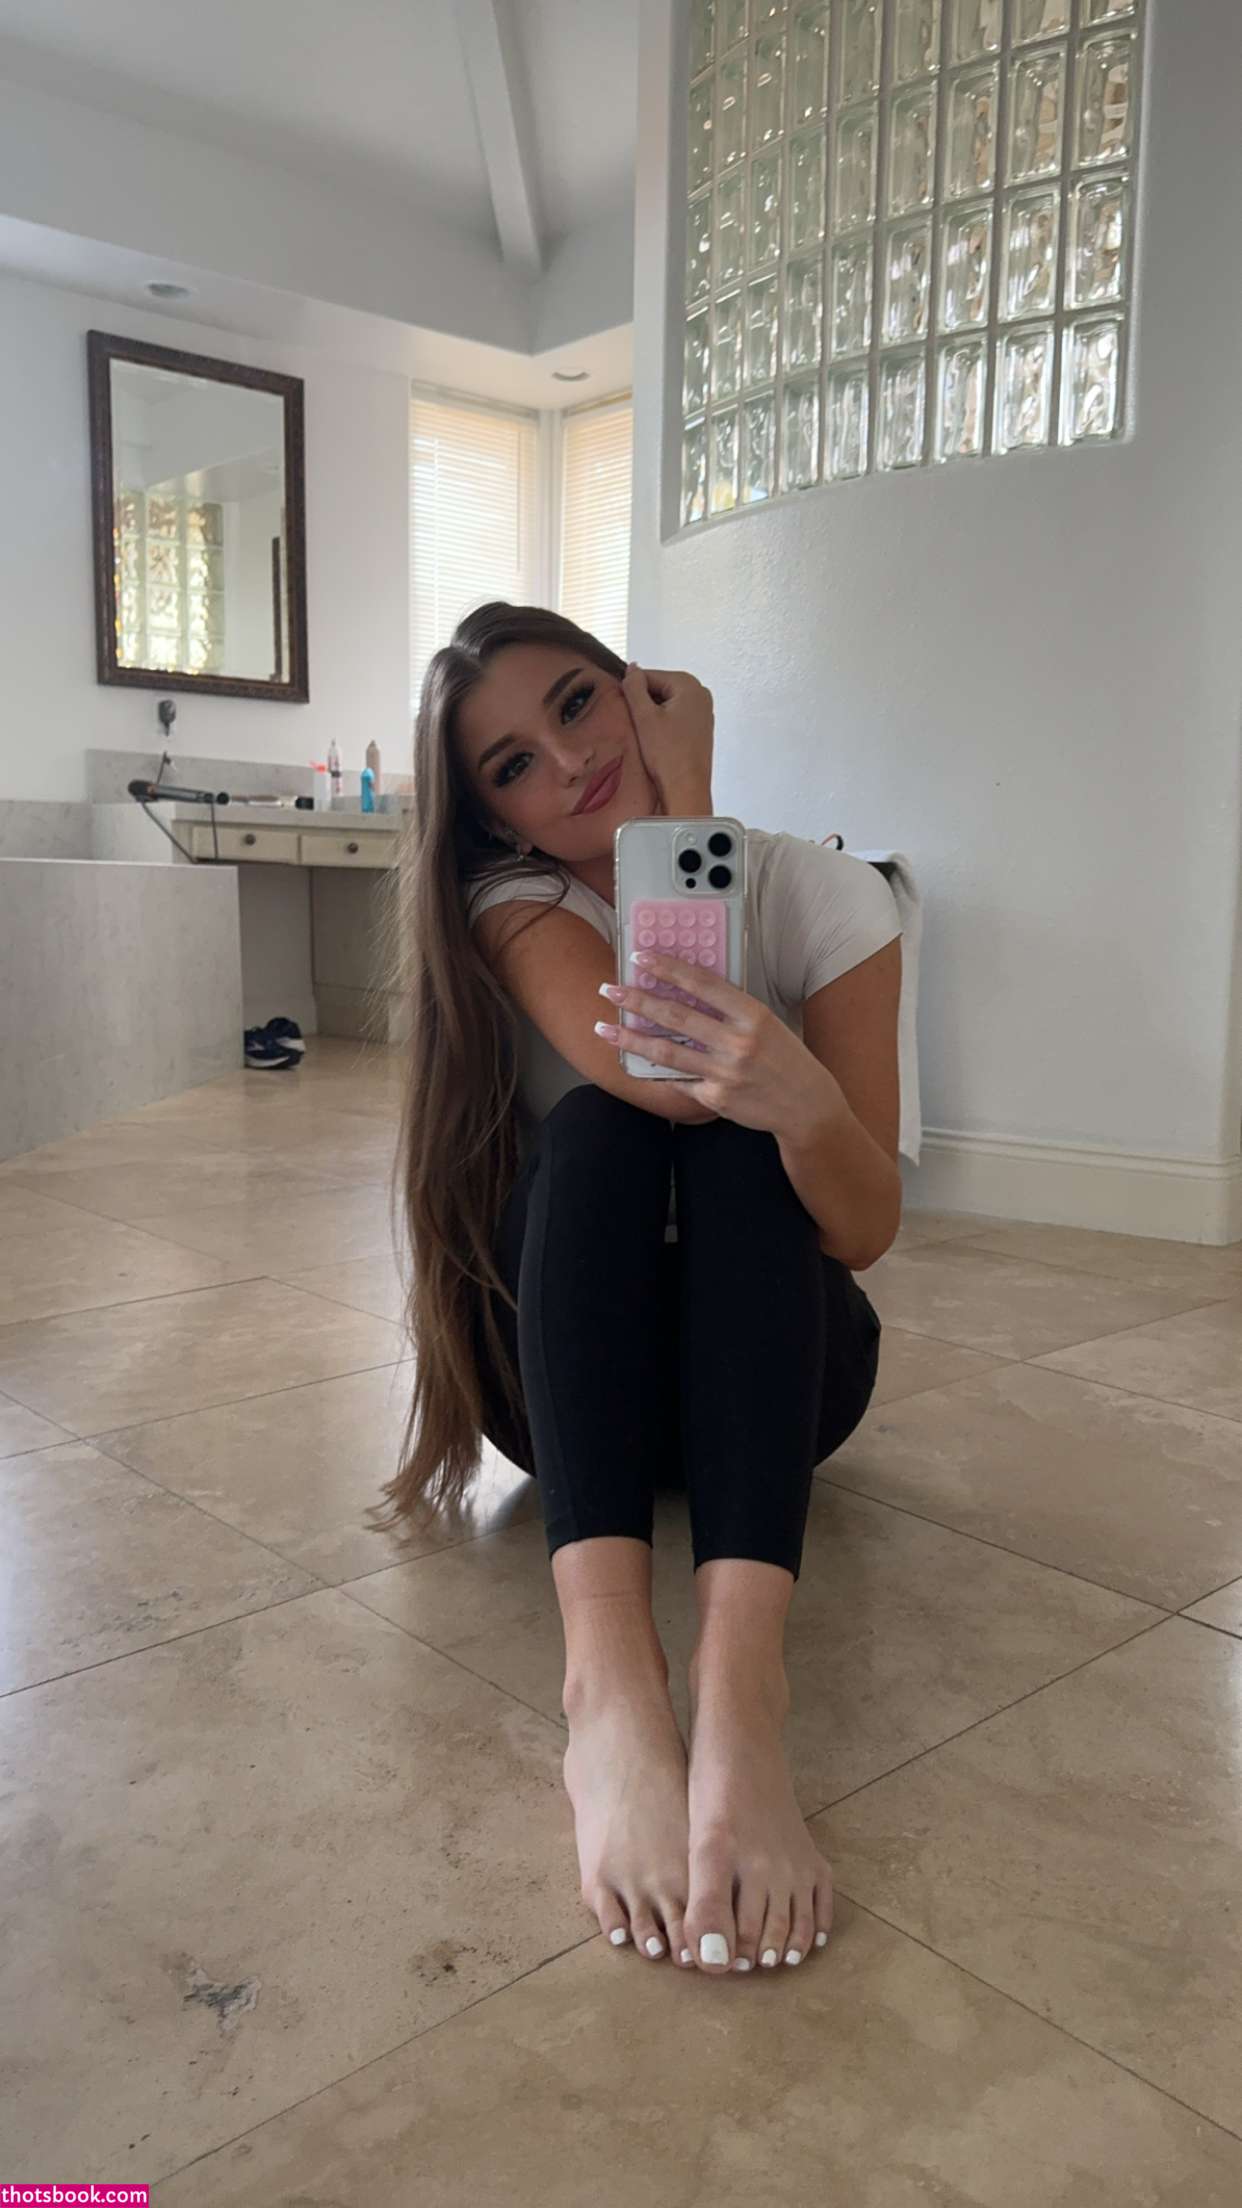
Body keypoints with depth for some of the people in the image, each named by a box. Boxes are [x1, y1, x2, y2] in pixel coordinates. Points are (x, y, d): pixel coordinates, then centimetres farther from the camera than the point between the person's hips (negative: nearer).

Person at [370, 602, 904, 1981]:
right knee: (600, 1128, -30)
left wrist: (806, 1103, -40)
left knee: (741, 1134, -30)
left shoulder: (827, 898, -9)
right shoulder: (510, 899, -9)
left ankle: (741, 1690, -48)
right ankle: (607, 1682, -48)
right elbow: (663, 1080, -30)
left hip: (772, 1364, 0)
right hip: (574, 1375, 0)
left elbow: (865, 1233, -18)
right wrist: (685, 809, -22)